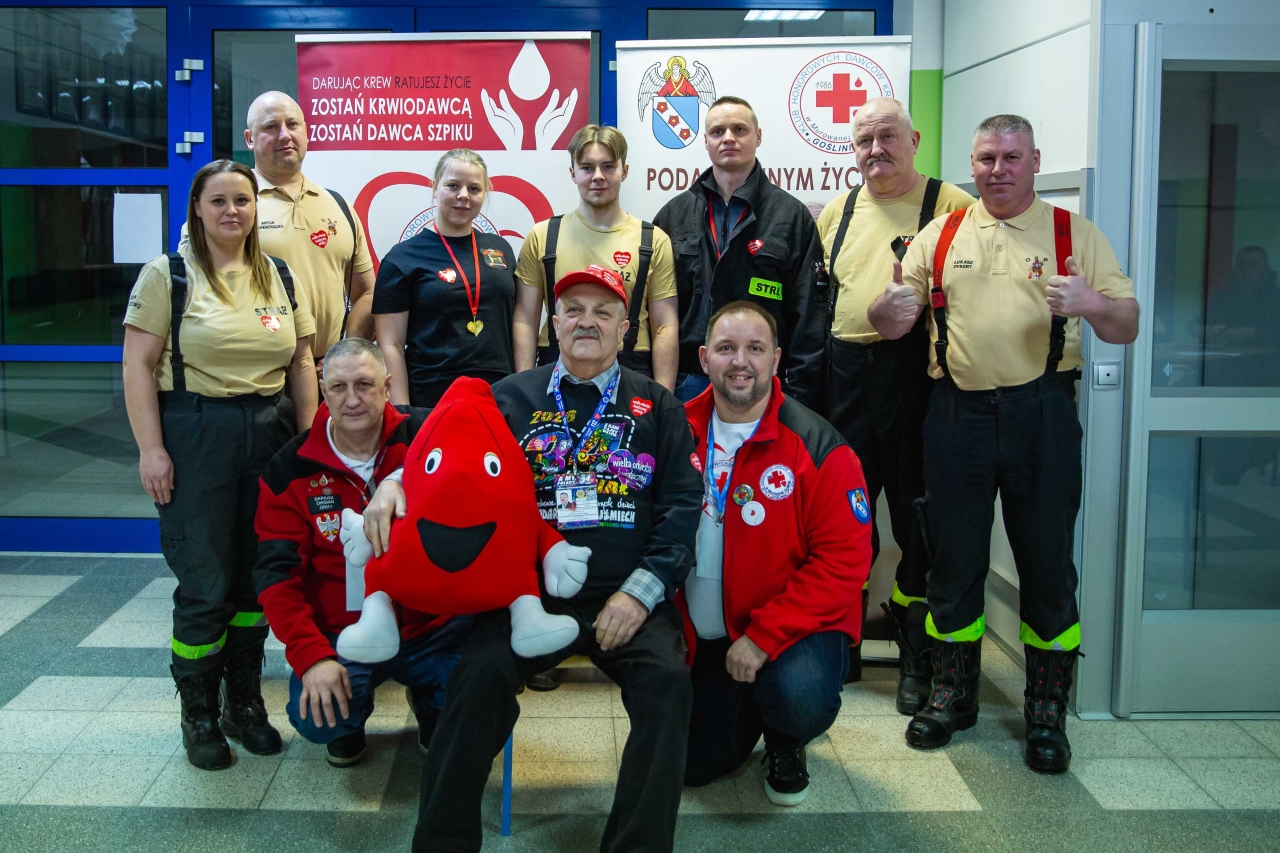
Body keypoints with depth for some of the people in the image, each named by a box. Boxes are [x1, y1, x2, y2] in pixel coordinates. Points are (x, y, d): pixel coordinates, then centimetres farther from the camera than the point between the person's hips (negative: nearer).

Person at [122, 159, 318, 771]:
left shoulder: (279, 277, 11)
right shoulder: (168, 274, -2)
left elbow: (301, 361, 13)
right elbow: (138, 364, -6)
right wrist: (150, 447, -13)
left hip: (268, 433, 4)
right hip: (195, 437, -4)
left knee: (258, 576, 10)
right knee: (205, 584, -2)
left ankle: (244, 703, 26)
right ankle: (198, 715, 16)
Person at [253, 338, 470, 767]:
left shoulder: (423, 437, -5)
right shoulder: (290, 471, -1)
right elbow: (277, 573, -4)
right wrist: (311, 655, -18)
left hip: (433, 624, 0)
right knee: (315, 716, -26)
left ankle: (429, 703, 15)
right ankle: (350, 718, 16)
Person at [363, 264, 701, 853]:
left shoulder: (656, 406, 11)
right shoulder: (512, 397, 13)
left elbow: (681, 503, 5)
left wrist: (642, 588, -7)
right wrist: (395, 480, -14)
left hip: (628, 598, 0)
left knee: (667, 680, -25)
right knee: (479, 675, -23)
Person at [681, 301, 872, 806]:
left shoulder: (817, 447, -15)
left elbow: (844, 561, -17)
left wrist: (764, 635, -22)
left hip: (796, 626, -3)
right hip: (705, 634, 4)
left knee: (802, 698, -33)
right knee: (694, 764, 3)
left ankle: (785, 745, 5)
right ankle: (747, 704, 36)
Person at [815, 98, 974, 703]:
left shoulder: (949, 204, -2)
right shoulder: (837, 210, 15)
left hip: (917, 374, -5)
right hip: (846, 375, 5)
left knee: (920, 519, 2)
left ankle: (918, 661, 16)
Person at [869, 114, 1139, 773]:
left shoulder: (1074, 234, 5)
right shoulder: (940, 236, 11)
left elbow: (1127, 327, 2)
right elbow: (891, 323, 10)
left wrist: (1092, 304, -21)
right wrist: (892, 306, -15)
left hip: (1041, 410, -1)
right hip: (956, 413, 2)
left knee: (1046, 560, 4)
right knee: (953, 557, 9)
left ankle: (1046, 710, 19)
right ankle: (952, 693, 25)